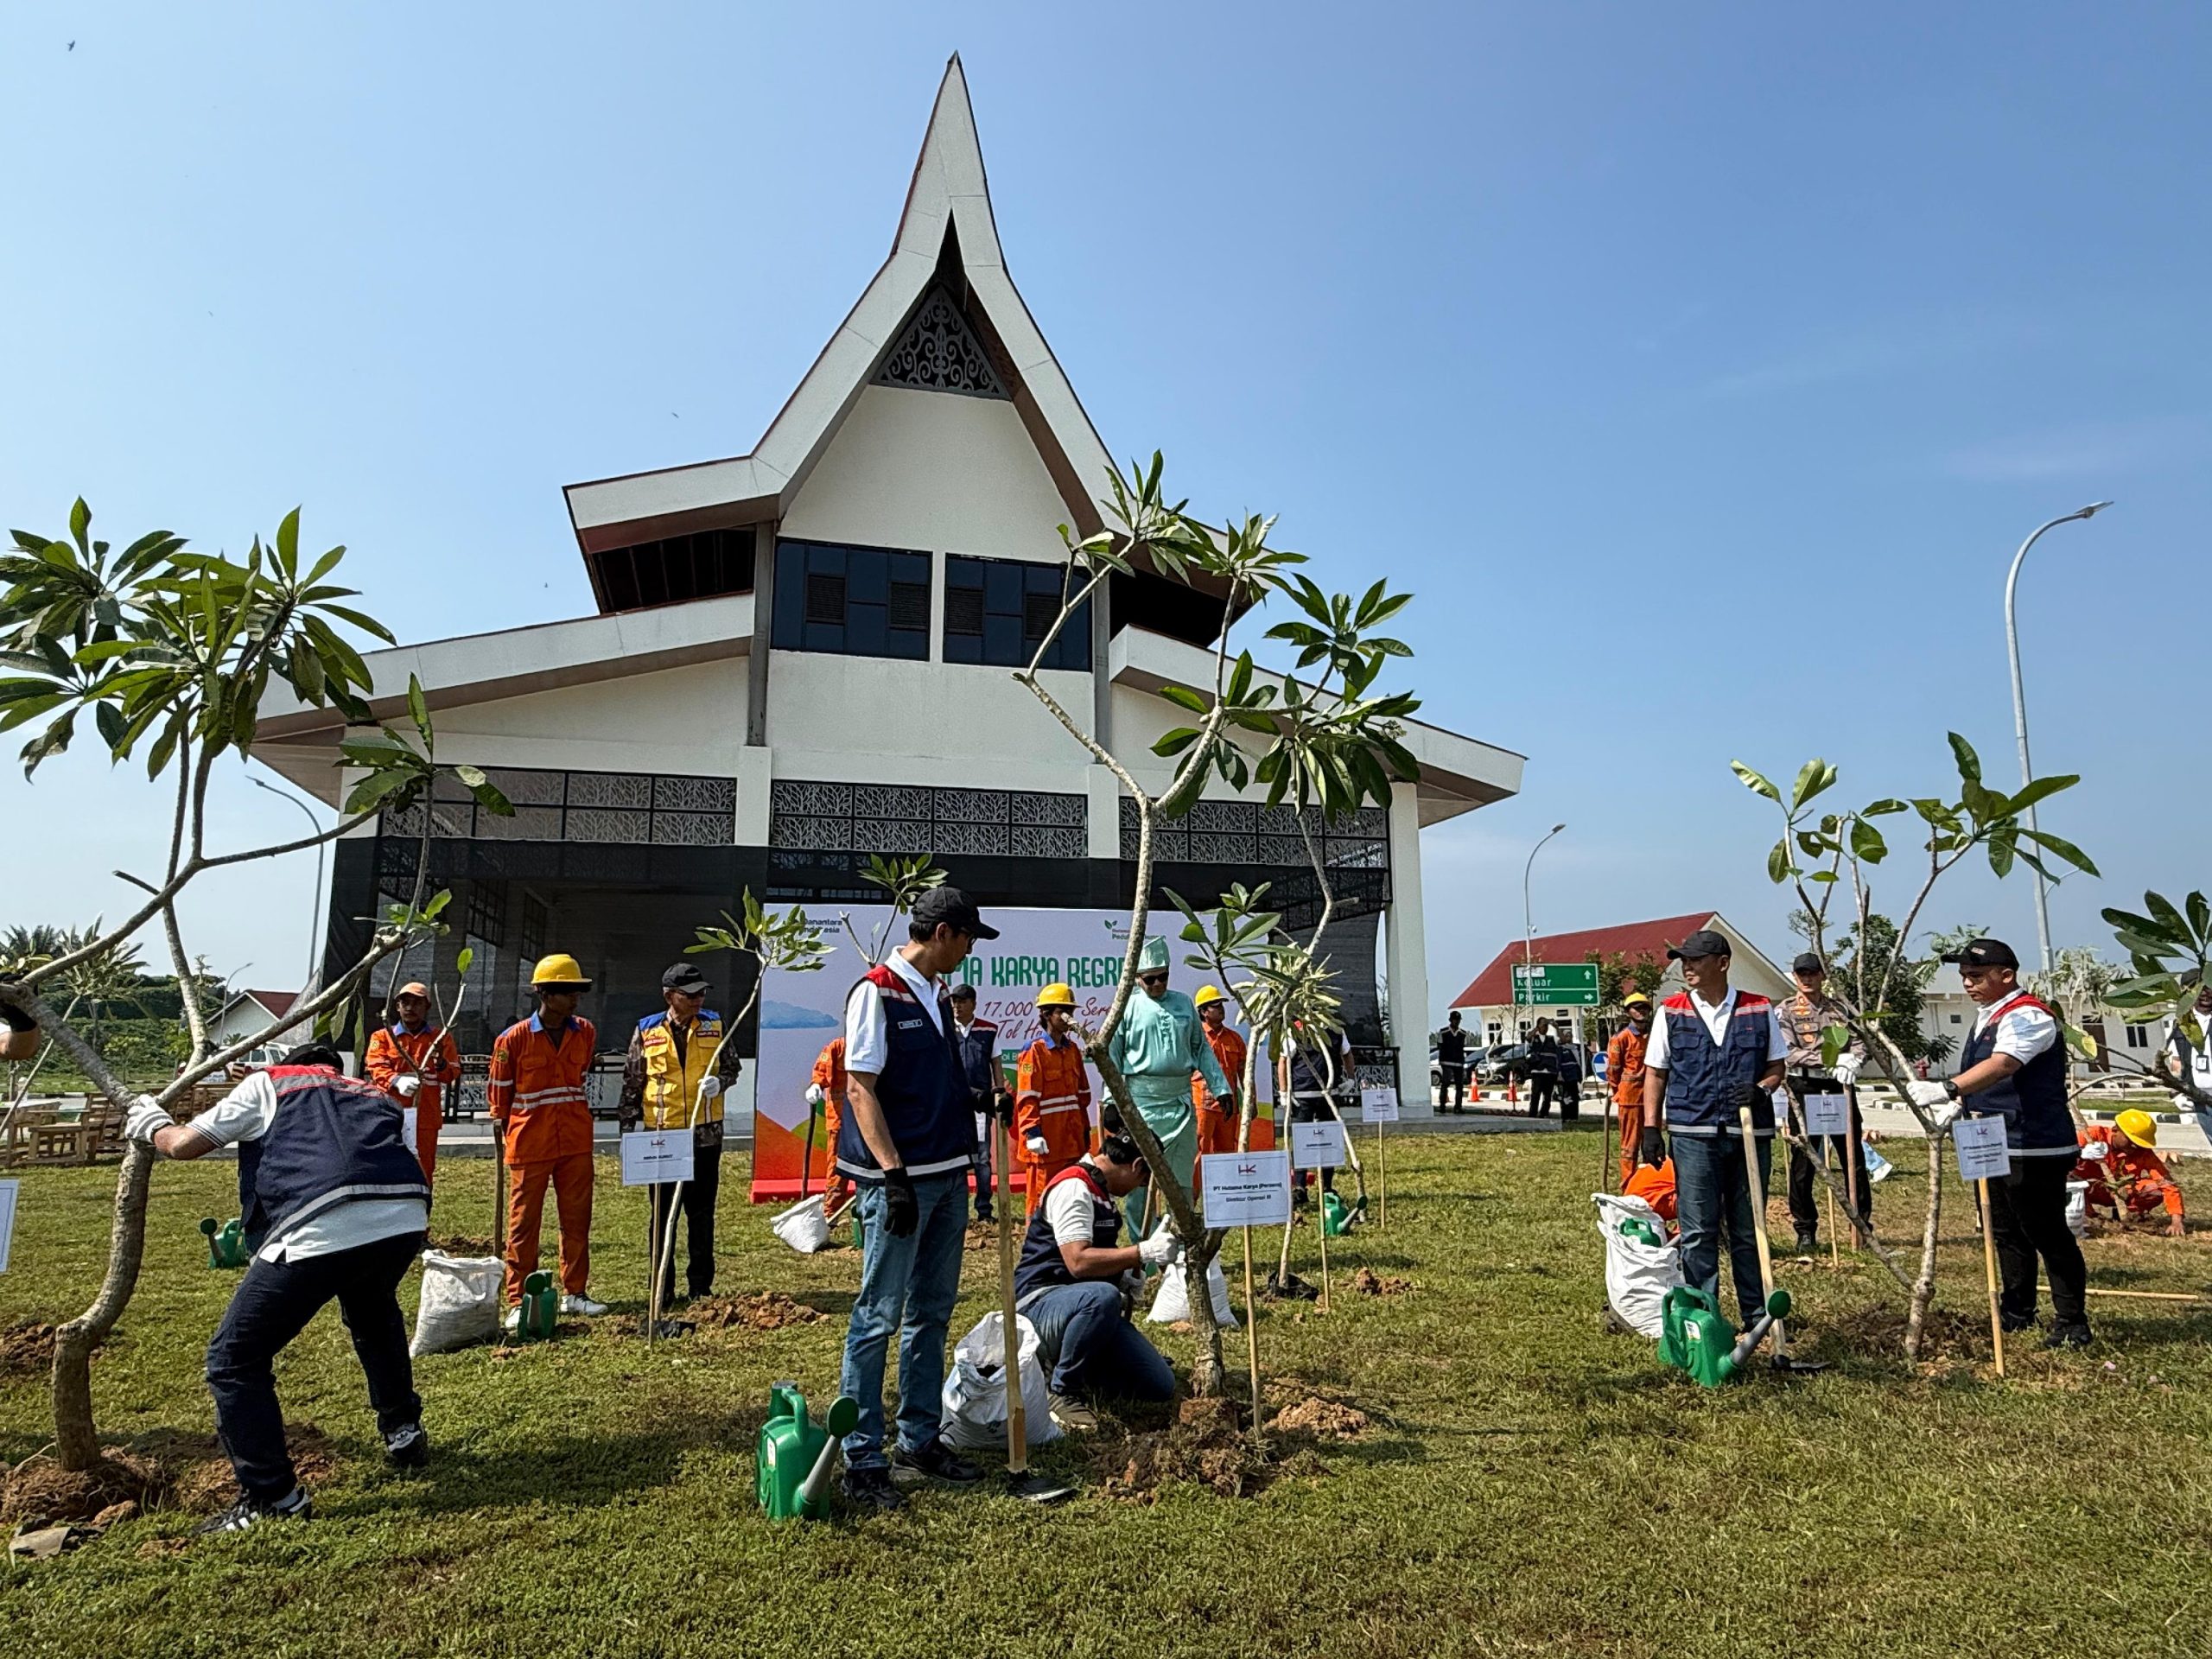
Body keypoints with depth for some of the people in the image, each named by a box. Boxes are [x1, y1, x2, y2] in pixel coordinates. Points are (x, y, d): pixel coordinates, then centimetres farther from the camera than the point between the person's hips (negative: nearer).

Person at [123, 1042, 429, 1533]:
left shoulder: (268, 1083, 23)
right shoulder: (377, 1096, 33)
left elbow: (183, 1144, 22)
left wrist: (150, 1125, 43)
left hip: (320, 1230, -6)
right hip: (407, 1220, 6)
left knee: (234, 1361, 13)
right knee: (374, 1315, 38)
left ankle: (271, 1498, 13)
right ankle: (404, 1433, 46)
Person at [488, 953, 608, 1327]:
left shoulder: (585, 1033, 3)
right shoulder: (514, 1039, -9)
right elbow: (498, 1090, 1)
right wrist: (508, 1134, 5)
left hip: (576, 1143, 4)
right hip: (529, 1145, -4)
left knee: (577, 1218, 9)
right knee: (524, 1222, 3)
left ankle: (574, 1293, 20)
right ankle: (518, 1302, 12)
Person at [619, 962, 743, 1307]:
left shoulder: (714, 1026, 5)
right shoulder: (646, 1031, 1)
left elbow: (733, 1067, 12)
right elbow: (631, 1081, 5)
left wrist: (719, 1082, -9)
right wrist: (633, 1120, -2)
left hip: (705, 1133, 1)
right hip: (660, 1135, -1)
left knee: (701, 1213, 9)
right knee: (661, 1214, 6)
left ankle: (700, 1286, 18)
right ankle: (662, 1288, 16)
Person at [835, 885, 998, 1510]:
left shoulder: (938, 997, 14)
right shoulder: (877, 992, -11)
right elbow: (860, 1087, -16)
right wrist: (893, 1174, -20)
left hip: (948, 1176, 9)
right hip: (900, 1178, -8)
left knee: (931, 1313, 15)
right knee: (877, 1318, -1)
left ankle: (919, 1441, 26)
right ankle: (862, 1460, 9)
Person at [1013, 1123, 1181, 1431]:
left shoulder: (1101, 1191, 15)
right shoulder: (1073, 1187, -16)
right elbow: (1078, 1261, -27)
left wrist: (1123, 1273, 9)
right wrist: (1143, 1253, -27)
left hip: (1088, 1308, 9)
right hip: (1041, 1304, -9)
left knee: (1160, 1386, -3)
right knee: (1102, 1296, -41)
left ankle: (1065, 1366, 16)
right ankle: (1063, 1391, -18)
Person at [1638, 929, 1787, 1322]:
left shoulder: (1759, 1009, 5)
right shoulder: (1671, 1012, 4)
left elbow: (1777, 1065, 12)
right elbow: (1655, 1073, 6)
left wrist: (1761, 1089, -11)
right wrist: (1651, 1128, -1)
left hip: (1751, 1134, 1)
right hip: (1693, 1134, -1)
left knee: (1749, 1230, 12)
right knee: (1698, 1232, 0)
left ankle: (1758, 1315, 24)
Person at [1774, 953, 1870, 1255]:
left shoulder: (1839, 1008, 12)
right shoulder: (1785, 1011, 2)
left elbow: (1858, 1043, 6)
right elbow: (1789, 1053, -10)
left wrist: (1852, 1062, -17)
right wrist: (1831, 1058, -21)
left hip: (1840, 1087, 3)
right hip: (1804, 1089, -3)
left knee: (1854, 1159, 7)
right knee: (1803, 1162, 0)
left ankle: (1863, 1225, 20)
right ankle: (1806, 1231, 9)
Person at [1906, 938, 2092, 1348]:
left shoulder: (2027, 1015, -16)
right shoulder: (1987, 1018, 14)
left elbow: (2001, 1064, -34)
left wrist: (1947, 1089, -46)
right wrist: (1958, 1105, 8)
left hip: (2034, 1148, -10)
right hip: (1996, 1145, 10)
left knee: (2047, 1234, -2)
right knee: (2007, 1233, 18)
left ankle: (2072, 1324, 10)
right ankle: (2016, 1313, 29)